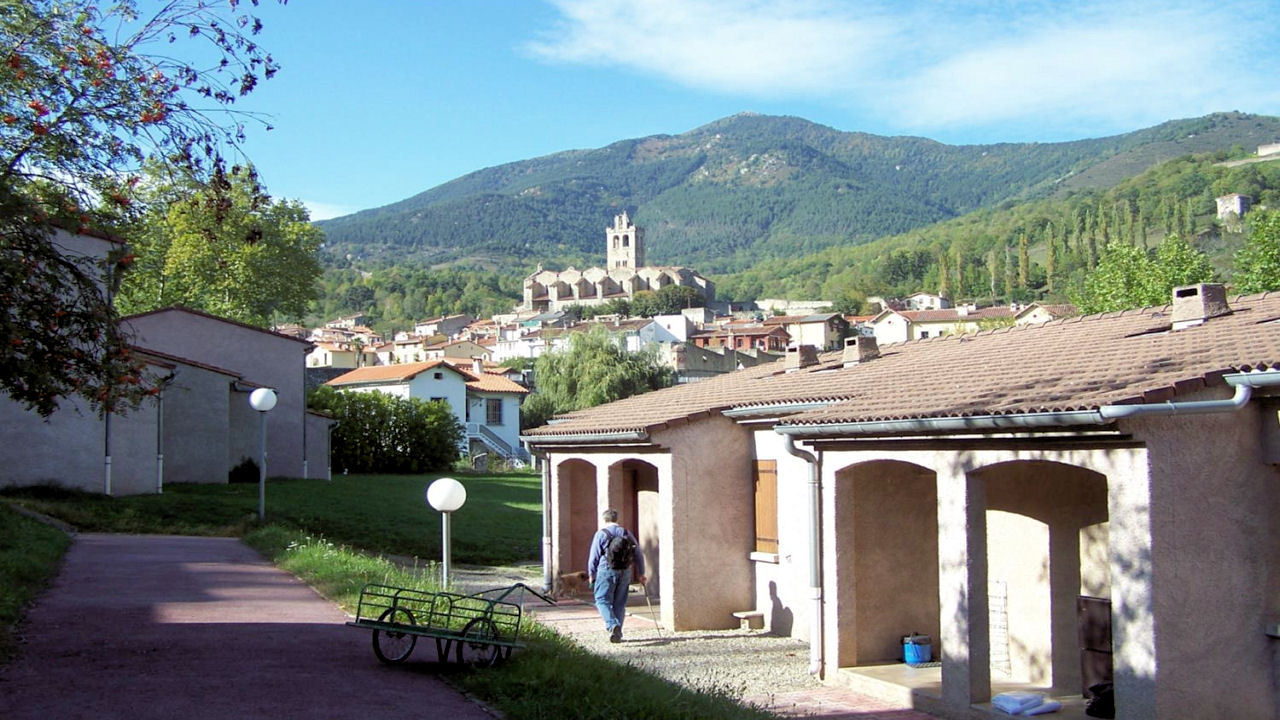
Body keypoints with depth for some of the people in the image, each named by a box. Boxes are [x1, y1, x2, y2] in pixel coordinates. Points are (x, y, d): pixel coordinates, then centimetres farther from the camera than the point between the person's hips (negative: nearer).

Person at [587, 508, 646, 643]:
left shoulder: (601, 533, -1)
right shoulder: (626, 533, 11)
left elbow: (594, 557, -3)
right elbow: (638, 554, 12)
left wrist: (591, 574, 7)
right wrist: (640, 574, 18)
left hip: (607, 571, -4)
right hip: (625, 571, 4)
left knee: (603, 600, 0)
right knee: (620, 603, 12)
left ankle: (612, 625, -22)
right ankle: (618, 632, 13)